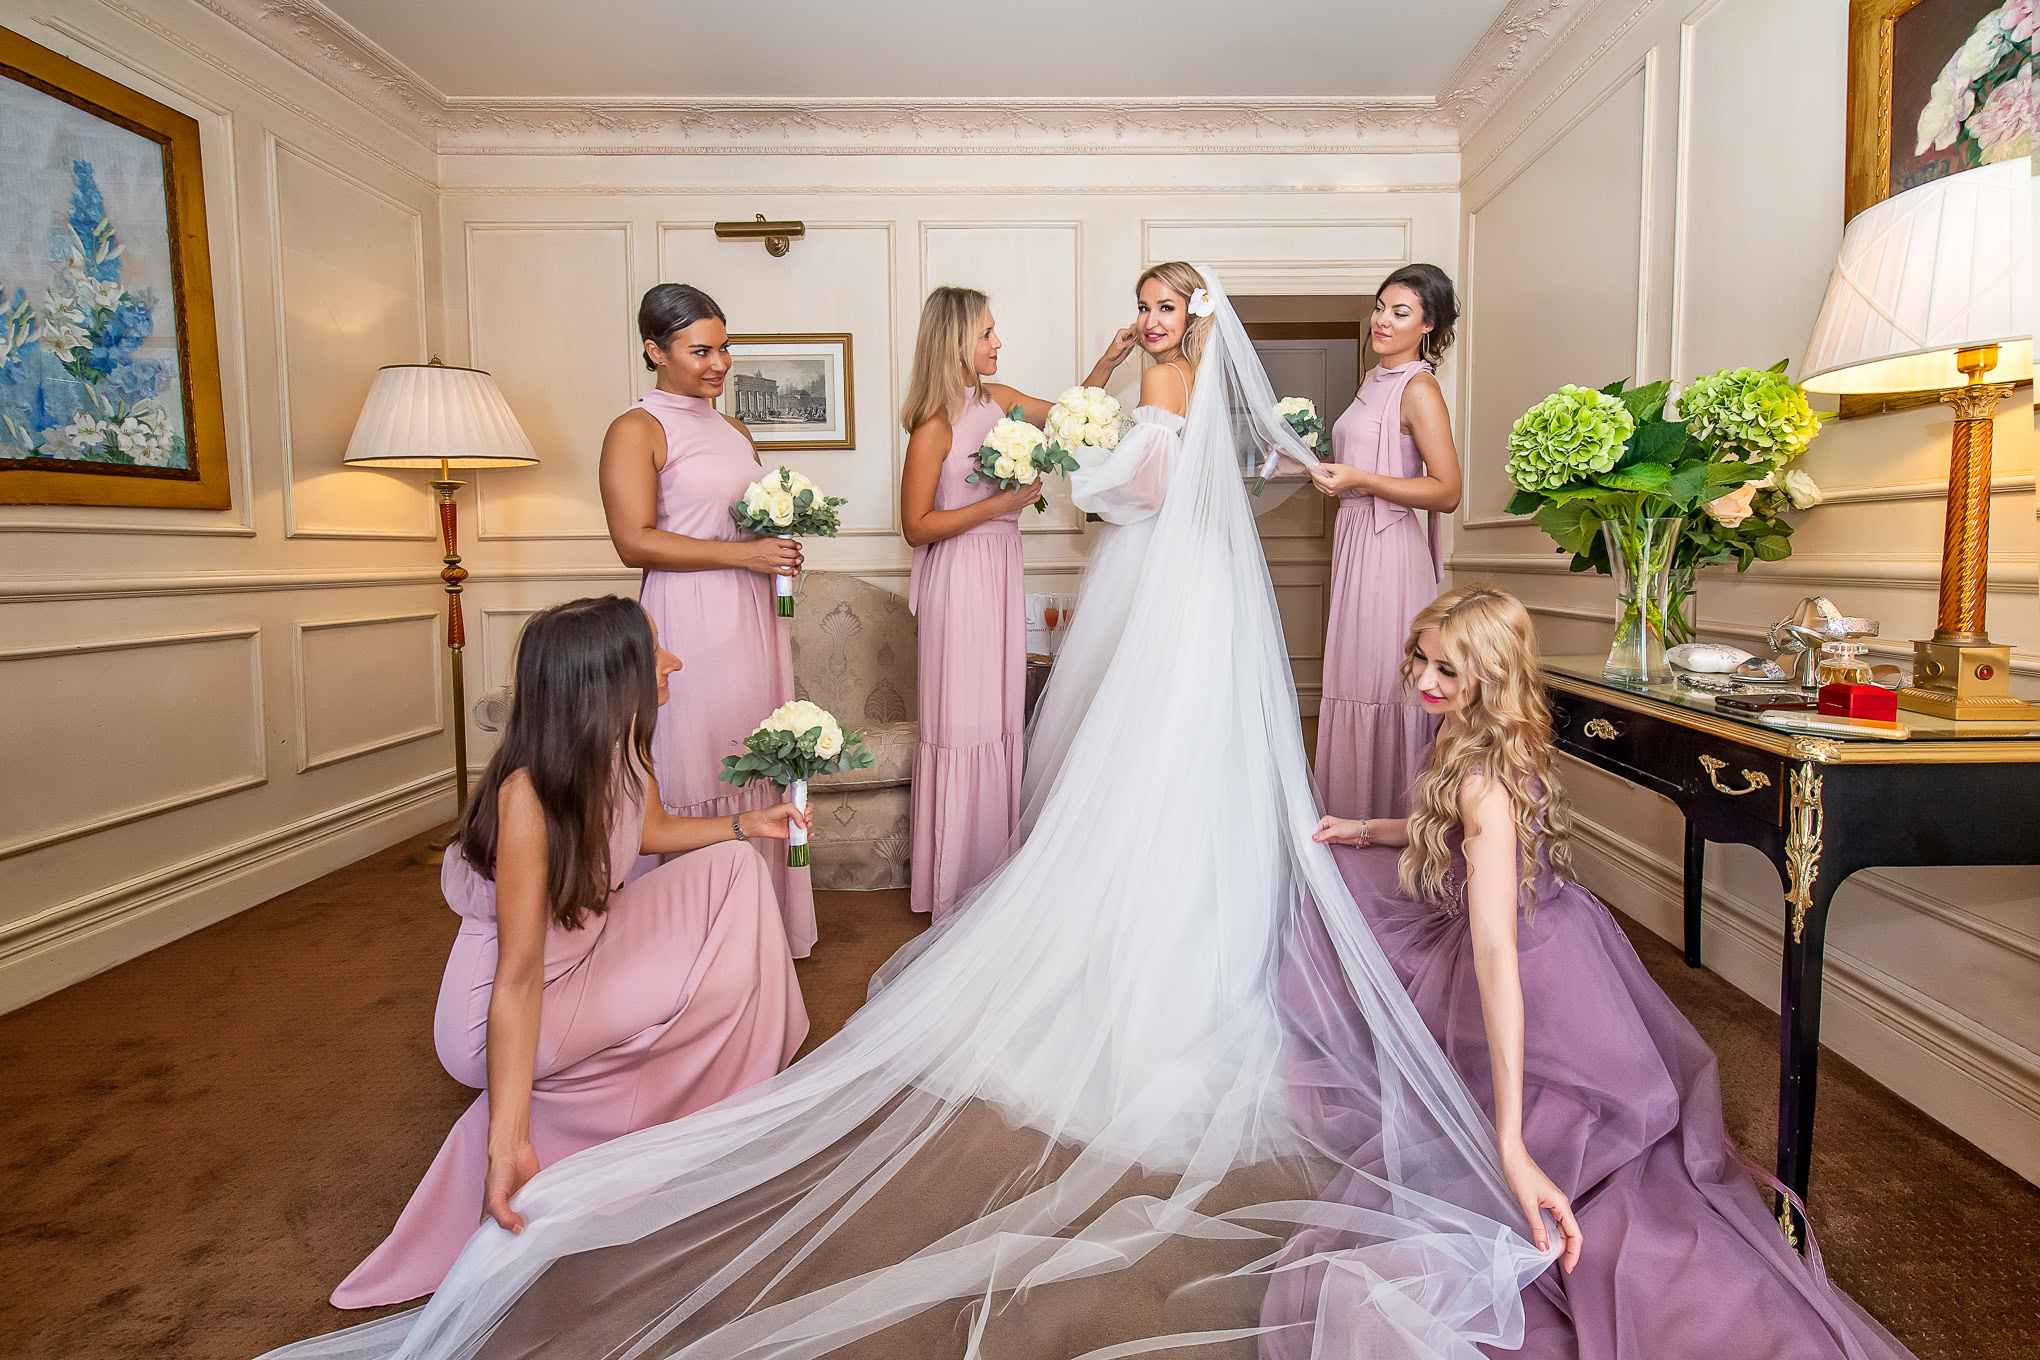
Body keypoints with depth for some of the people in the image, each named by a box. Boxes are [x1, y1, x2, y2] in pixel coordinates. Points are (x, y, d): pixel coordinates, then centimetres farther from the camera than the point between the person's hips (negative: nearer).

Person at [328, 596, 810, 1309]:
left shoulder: (623, 746, -11)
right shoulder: (528, 794, -33)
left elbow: (651, 830, 12)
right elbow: (519, 978, -32)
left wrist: (746, 823, 0)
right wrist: (508, 1144, -34)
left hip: (584, 952, 8)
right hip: (506, 1016, -8)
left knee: (730, 869, 1)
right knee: (707, 983, -18)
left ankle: (736, 1094, 14)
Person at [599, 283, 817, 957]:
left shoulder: (735, 431, 19)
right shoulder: (636, 430, -3)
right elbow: (635, 542, -14)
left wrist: (783, 540, 6)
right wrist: (744, 554, -16)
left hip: (754, 618, 7)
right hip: (691, 623, -7)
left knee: (755, 770, 9)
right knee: (695, 780, -2)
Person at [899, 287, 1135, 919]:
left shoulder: (998, 399, 8)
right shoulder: (935, 424, -13)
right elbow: (917, 525, -14)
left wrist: (1109, 360, 13)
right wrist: (1003, 501, -16)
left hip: (1003, 569, 8)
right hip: (959, 577, -7)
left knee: (1002, 715, 12)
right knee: (962, 720, 0)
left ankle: (996, 874, 26)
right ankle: (956, 885, 16)